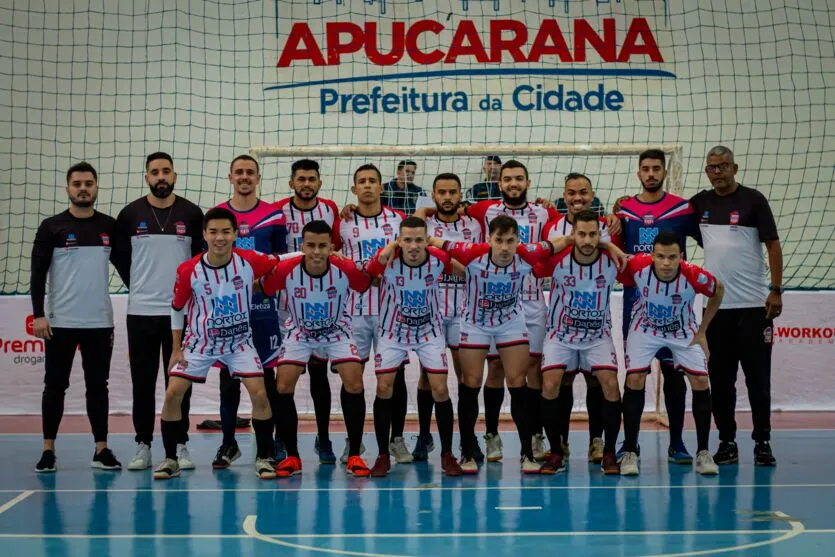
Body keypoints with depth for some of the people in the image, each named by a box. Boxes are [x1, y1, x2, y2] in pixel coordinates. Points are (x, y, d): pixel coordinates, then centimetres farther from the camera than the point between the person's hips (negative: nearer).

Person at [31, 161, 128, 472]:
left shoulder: (109, 226, 7)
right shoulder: (52, 227, -1)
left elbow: (124, 267, 14)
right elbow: (38, 273, -3)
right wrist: (38, 314, -11)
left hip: (100, 322, 2)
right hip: (60, 322, -2)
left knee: (98, 386, 7)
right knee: (55, 386, 4)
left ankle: (101, 450, 12)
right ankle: (48, 450, 12)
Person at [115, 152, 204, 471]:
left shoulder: (192, 214, 2)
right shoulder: (130, 214, 3)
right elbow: (120, 256, 11)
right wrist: (138, 289, 11)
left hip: (181, 311, 0)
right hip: (140, 312, 1)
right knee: (143, 382, 4)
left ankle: (179, 445, 11)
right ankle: (143, 445, 12)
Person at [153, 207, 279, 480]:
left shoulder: (249, 261, -18)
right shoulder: (188, 270, -17)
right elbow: (177, 308, -2)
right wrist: (176, 349, 0)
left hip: (239, 341, 0)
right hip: (199, 342, 1)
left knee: (259, 395, -13)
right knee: (172, 395, -6)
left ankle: (264, 458, 5)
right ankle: (170, 459, 11)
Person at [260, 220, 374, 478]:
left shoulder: (346, 270, -27)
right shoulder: (285, 270, -27)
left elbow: (372, 285, -10)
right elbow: (261, 290, -11)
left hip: (337, 332, 0)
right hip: (300, 334, 1)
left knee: (354, 385, -16)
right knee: (283, 387, -13)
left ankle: (354, 456, -1)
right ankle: (292, 456, 3)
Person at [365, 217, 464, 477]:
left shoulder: (439, 259, -20)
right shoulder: (386, 259, -24)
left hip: (430, 331, 1)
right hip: (393, 332, 0)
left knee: (440, 389, -7)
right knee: (384, 388, -8)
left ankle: (447, 455, 8)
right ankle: (383, 456, 6)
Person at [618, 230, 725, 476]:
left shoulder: (694, 276, -31)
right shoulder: (638, 266, -31)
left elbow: (718, 290, -8)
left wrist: (702, 331, -5)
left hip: (683, 331, 0)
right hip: (645, 328, 0)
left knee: (700, 382, -9)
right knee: (634, 380, -15)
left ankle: (703, 453, 5)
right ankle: (630, 452, -3)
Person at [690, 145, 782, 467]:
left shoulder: (753, 200, -1)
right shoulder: (700, 203, 9)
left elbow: (773, 245, -3)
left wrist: (776, 290, -10)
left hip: (754, 305, -4)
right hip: (716, 306, 4)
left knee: (758, 377, 1)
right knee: (720, 379, 6)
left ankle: (762, 443, 9)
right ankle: (727, 443, 14)